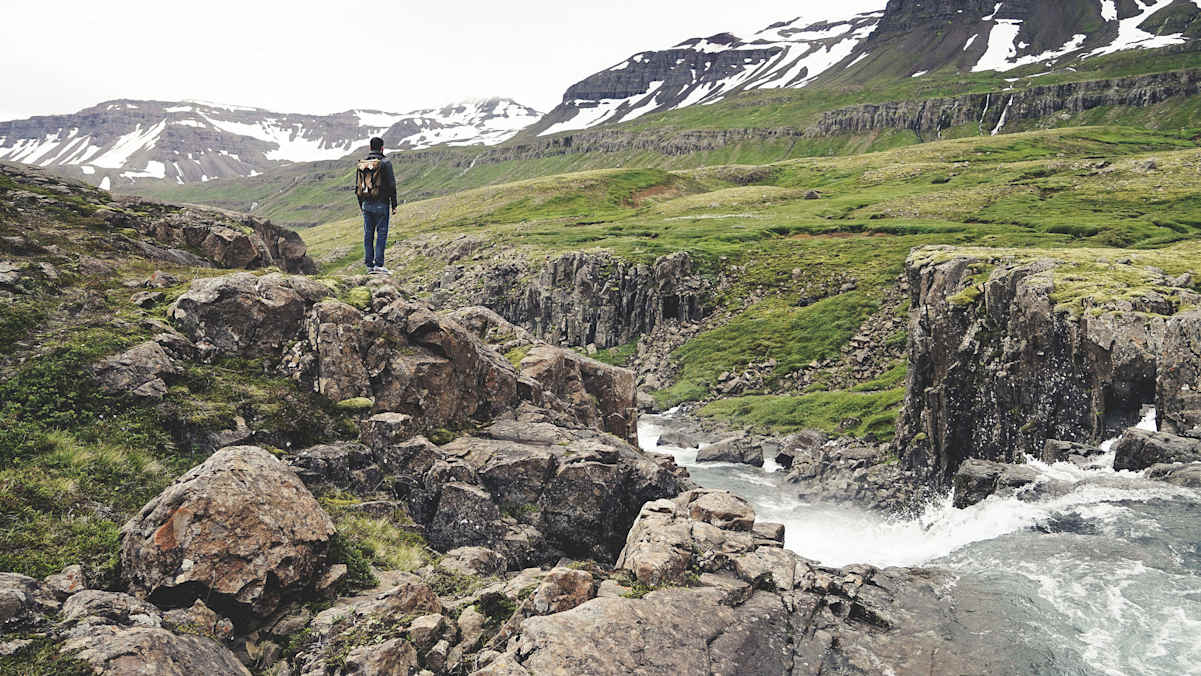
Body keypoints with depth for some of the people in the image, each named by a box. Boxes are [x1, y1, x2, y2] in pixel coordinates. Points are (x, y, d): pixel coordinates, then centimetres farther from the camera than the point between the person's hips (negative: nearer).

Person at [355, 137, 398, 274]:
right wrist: (394, 205, -4)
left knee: (368, 233, 9)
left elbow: (357, 187, 13)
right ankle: (378, 264, -7)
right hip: (381, 204, -5)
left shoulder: (361, 164, 9)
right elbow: (391, 185, -10)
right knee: (382, 233, -2)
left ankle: (369, 264, 10)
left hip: (366, 204, 5)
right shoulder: (385, 163, -8)